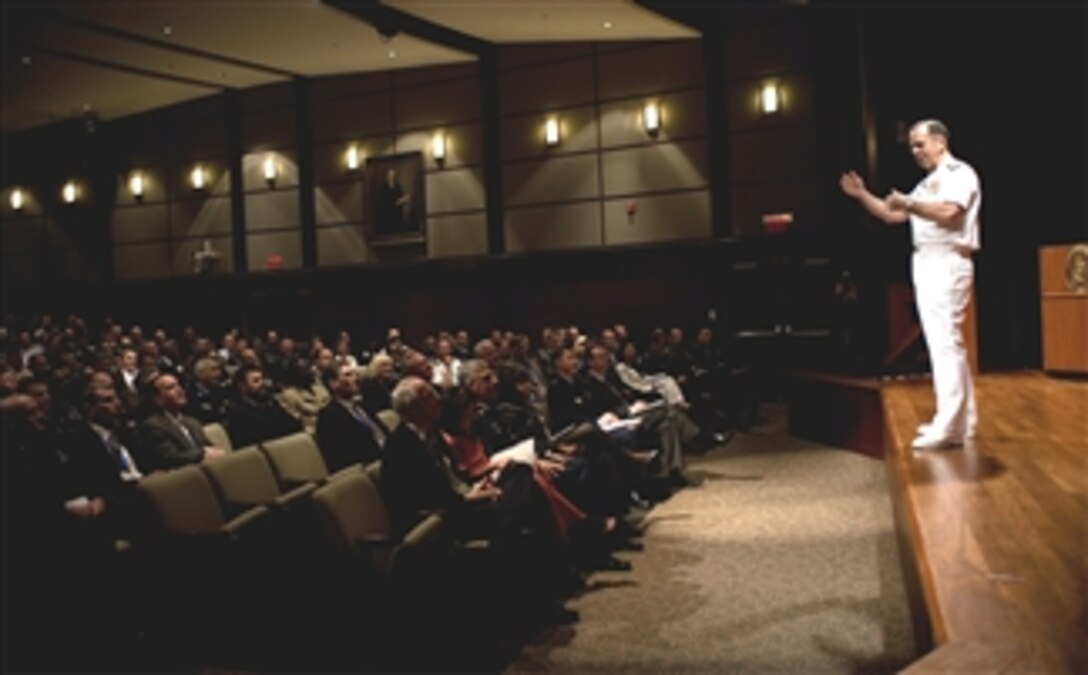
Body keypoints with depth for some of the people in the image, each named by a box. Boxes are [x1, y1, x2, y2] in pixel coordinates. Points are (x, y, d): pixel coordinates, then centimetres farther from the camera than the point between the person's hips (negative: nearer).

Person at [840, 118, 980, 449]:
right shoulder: (928, 183, 23)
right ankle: (961, 419, 17)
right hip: (926, 265, 10)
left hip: (947, 264, -10)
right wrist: (862, 195, 13)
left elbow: (948, 212, -21)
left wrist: (909, 202, -14)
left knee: (945, 341, -15)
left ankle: (949, 426, -18)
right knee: (944, 342, 11)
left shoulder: (960, 172, -5)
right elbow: (892, 215, 23)